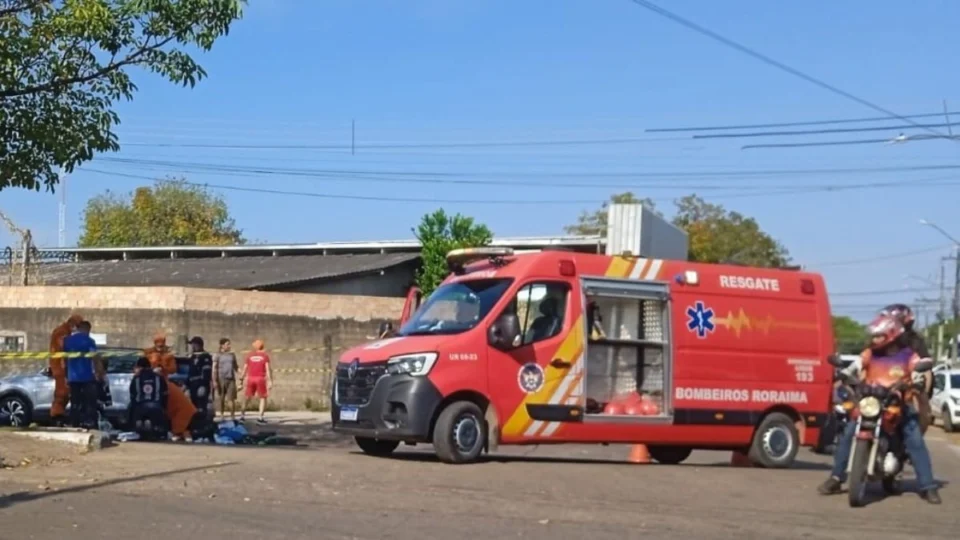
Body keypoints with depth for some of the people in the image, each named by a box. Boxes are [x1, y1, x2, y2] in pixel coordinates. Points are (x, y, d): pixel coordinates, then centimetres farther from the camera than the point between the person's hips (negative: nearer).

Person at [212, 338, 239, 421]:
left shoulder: (232, 355, 12)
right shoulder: (217, 355, 1)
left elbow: (236, 367, 17)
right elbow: (214, 368, -3)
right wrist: (215, 381, -10)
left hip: (231, 379, 2)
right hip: (221, 379, -2)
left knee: (232, 399, -4)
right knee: (222, 399, 5)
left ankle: (233, 416, -2)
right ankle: (222, 415, 14)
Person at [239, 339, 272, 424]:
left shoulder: (250, 355, 9)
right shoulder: (265, 356, 2)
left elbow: (245, 368, 7)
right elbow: (268, 369, -8)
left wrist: (241, 379, 13)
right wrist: (270, 381, -10)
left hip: (250, 378, 3)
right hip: (261, 379, -3)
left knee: (248, 397, 17)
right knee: (263, 398, 4)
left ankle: (242, 414, 13)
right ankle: (260, 417, -6)